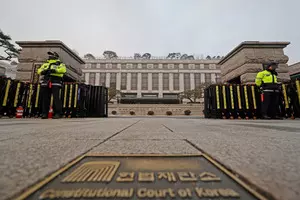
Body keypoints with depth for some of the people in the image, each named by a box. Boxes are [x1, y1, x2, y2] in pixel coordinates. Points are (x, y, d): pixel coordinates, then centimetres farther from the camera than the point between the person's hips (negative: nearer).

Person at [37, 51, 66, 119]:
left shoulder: (60, 64, 9)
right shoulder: (45, 64, 27)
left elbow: (63, 69, -11)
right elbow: (39, 70, 20)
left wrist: (54, 70, -21)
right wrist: (43, 71, -3)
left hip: (55, 83, -6)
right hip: (45, 83, 6)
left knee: (56, 98, -11)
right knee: (45, 98, 5)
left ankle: (57, 113, -7)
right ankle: (44, 113, 12)